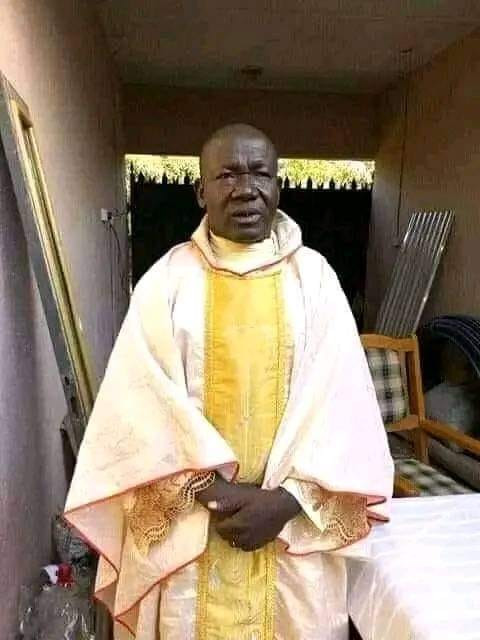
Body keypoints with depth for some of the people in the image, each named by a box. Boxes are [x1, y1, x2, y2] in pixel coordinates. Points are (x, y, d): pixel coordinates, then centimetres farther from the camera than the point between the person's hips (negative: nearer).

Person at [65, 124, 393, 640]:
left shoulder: (313, 275, -1)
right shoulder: (167, 278, -3)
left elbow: (340, 396, -6)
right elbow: (145, 400, -8)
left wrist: (288, 497, -14)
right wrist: (214, 491, -14)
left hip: (294, 516, 1)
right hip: (187, 516, 0)